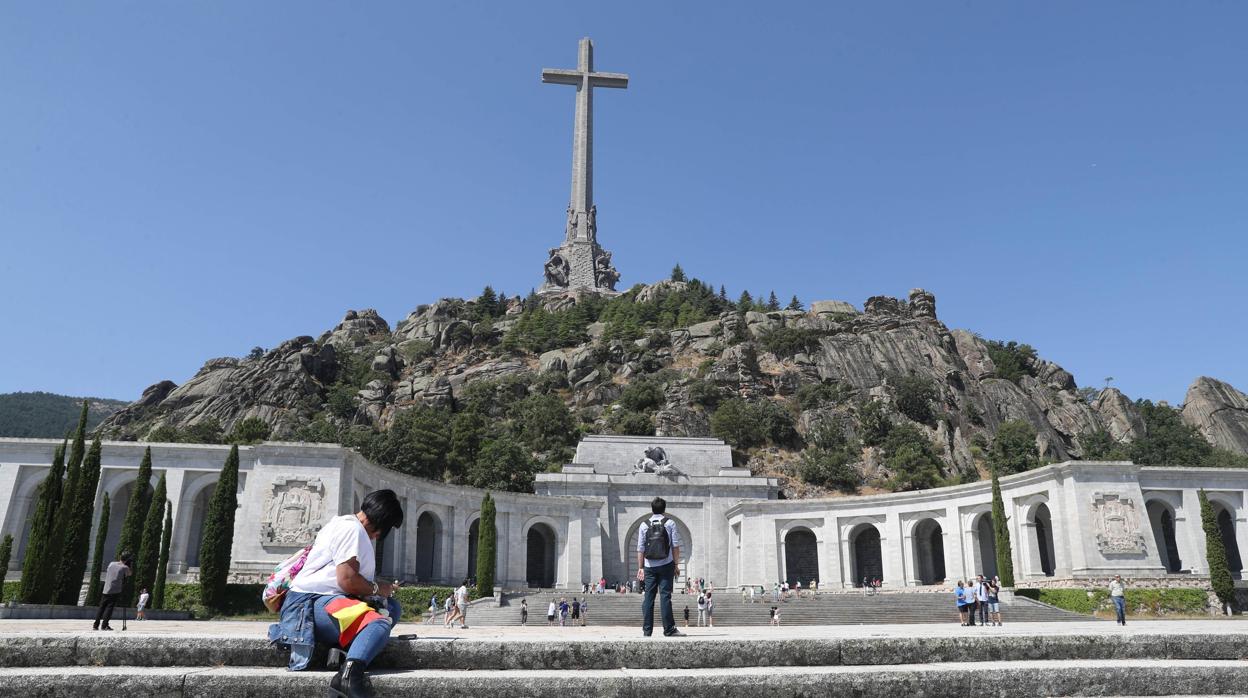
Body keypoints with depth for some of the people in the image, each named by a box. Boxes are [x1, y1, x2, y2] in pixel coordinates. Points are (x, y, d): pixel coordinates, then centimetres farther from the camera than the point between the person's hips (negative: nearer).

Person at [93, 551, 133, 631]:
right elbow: (130, 573, 13)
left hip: (106, 590, 4)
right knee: (109, 607, -2)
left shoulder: (111, 564, 6)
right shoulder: (125, 567, -6)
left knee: (101, 607, 11)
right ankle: (104, 625, -8)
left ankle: (96, 625, 11)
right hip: (115, 591, -4)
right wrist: (131, 564, 14)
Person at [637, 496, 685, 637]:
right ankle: (669, 629, -3)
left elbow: (640, 549, 3)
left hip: (649, 566, 2)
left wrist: (640, 567, 8)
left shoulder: (644, 525, 4)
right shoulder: (670, 523, 1)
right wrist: (676, 565, 4)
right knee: (665, 596, -1)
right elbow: (675, 546, -3)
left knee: (648, 597, 6)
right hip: (666, 565, -2)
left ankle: (647, 630, 7)